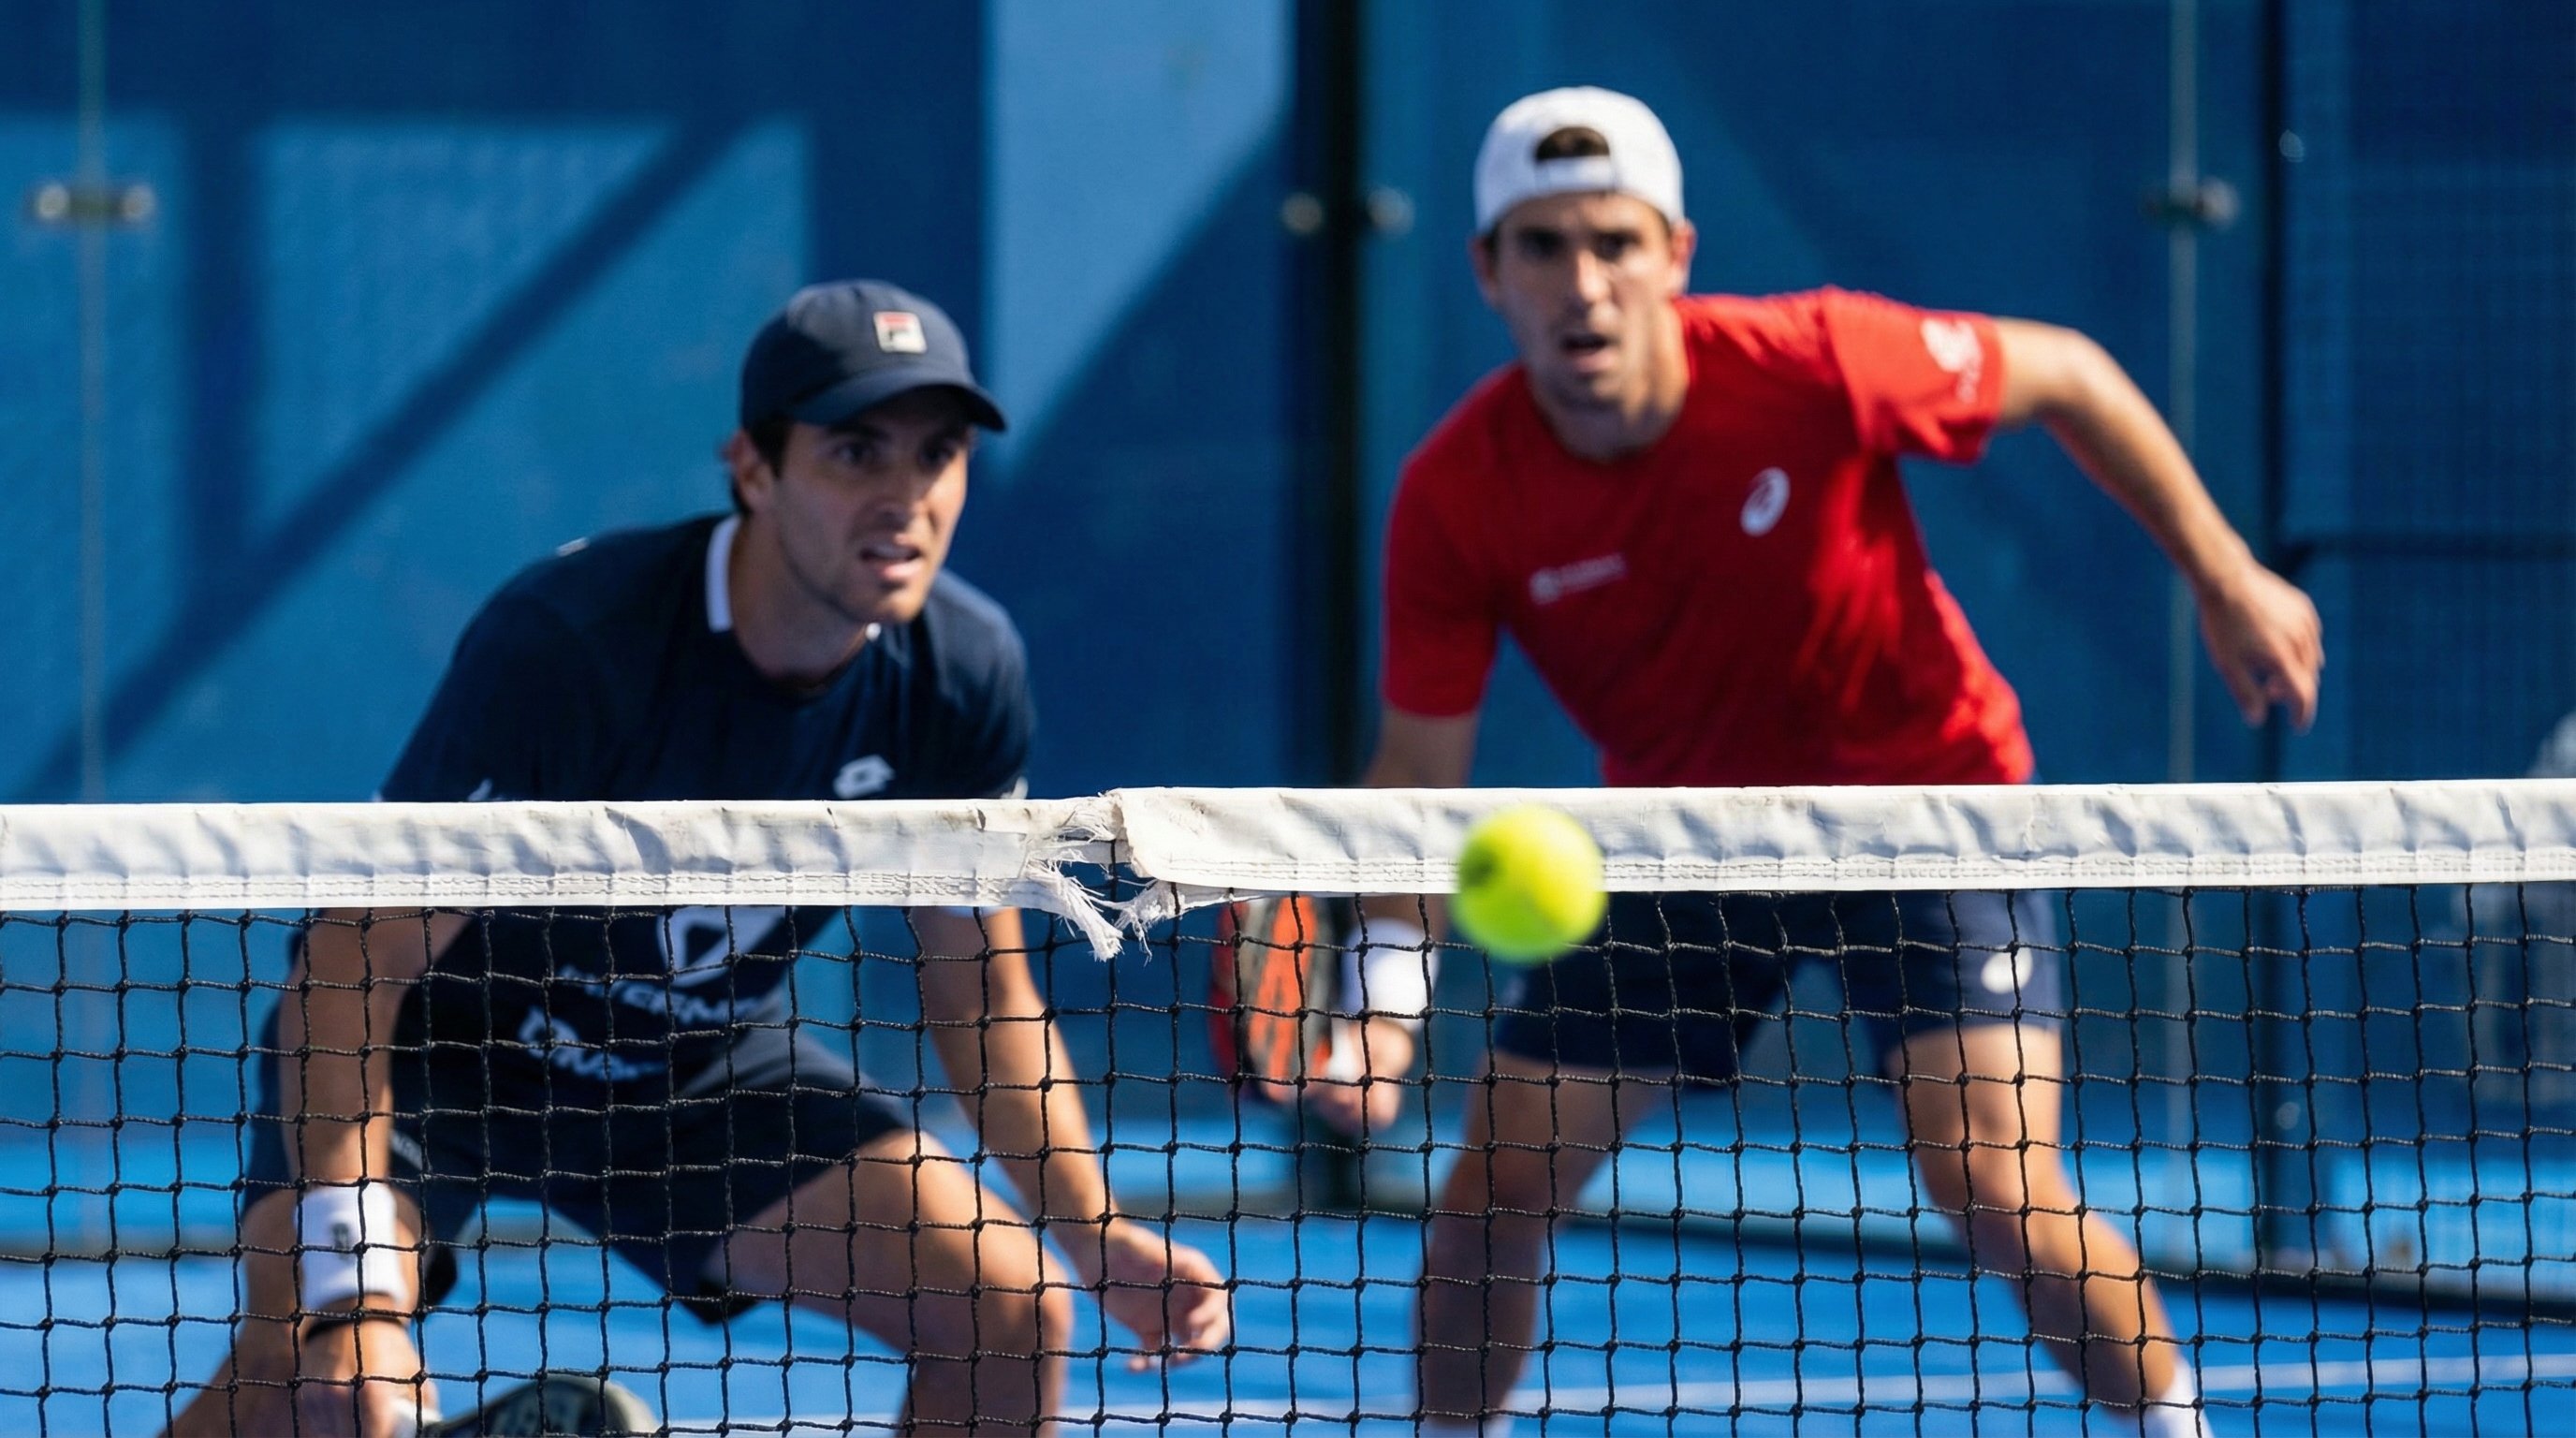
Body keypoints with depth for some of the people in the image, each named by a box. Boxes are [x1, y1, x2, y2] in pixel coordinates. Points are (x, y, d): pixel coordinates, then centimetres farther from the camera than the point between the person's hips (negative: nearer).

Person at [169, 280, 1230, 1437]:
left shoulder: (965, 674, -16)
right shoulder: (565, 645, -33)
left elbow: (981, 982, 1)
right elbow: (354, 962, -32)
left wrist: (1095, 1231, -9)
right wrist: (346, 1283, -42)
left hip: (704, 1067, 5)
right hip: (439, 1044, -5)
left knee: (1011, 1308, -10)